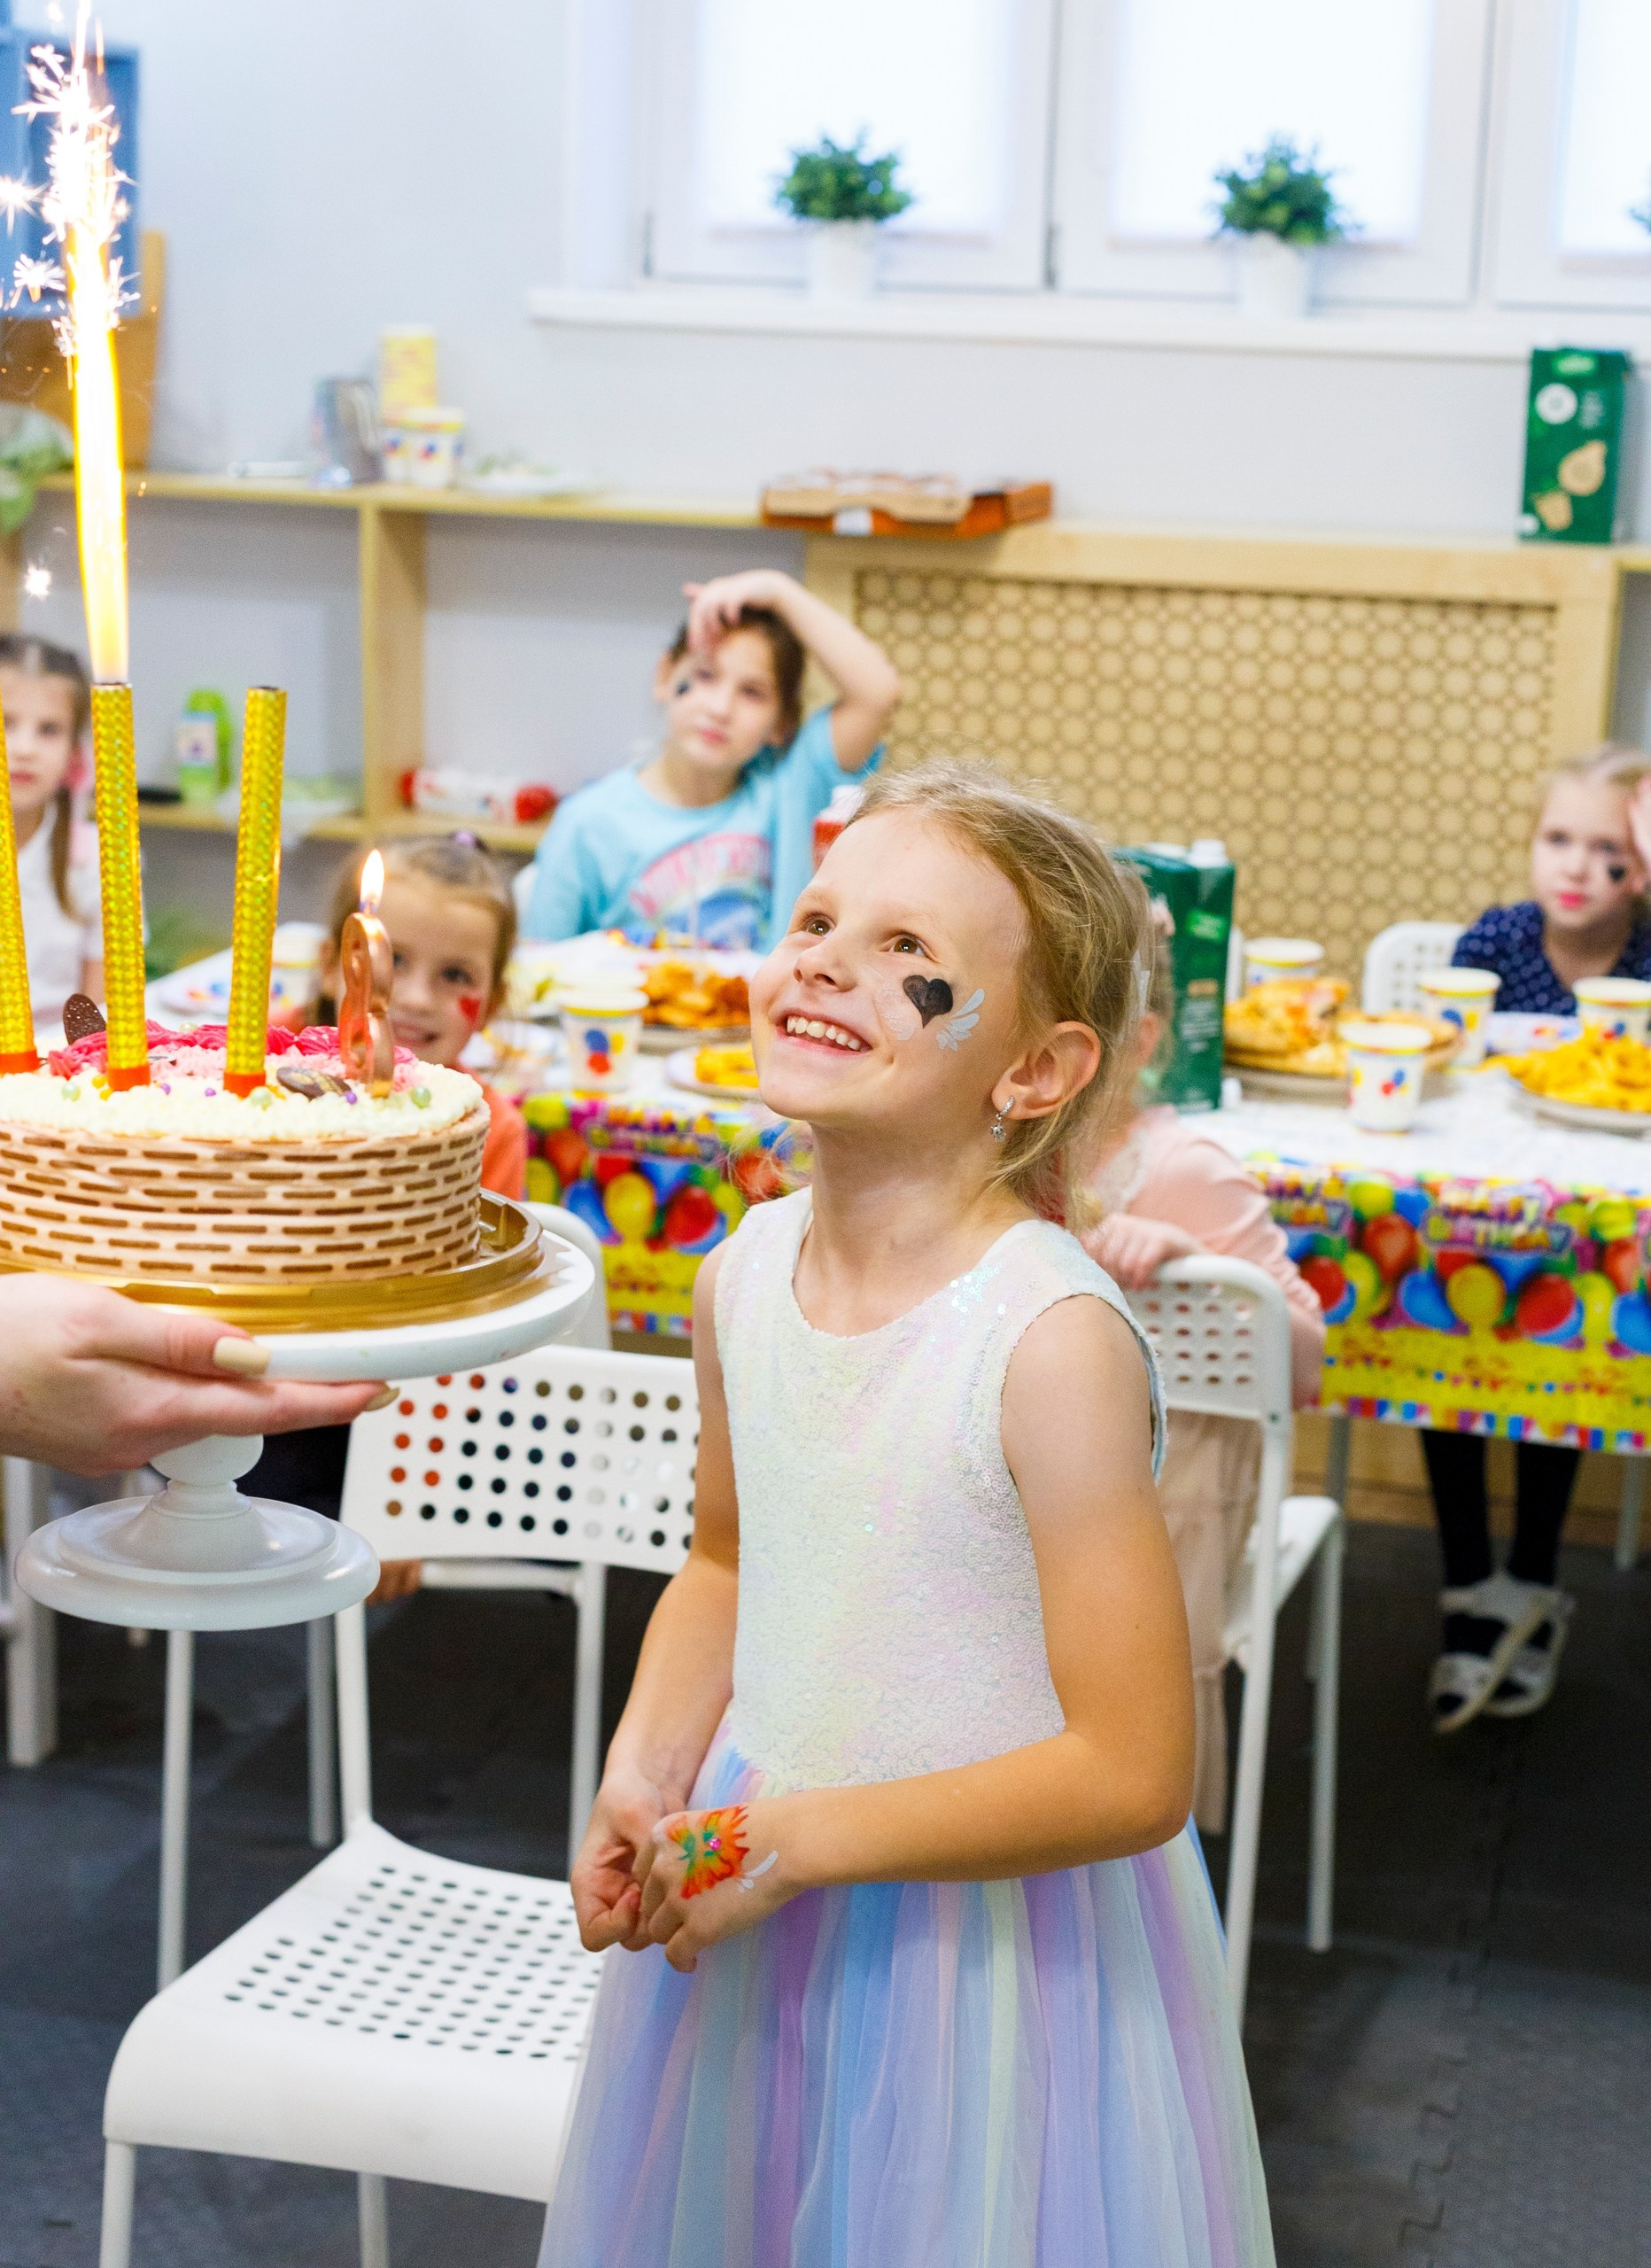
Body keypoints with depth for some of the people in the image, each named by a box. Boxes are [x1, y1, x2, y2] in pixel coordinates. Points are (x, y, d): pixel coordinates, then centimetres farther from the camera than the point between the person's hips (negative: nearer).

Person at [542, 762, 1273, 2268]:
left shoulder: (1053, 1339, -25)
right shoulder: (744, 1275, -5)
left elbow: (1131, 1775, -23)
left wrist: (803, 1835, -18)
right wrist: (643, 1781, -3)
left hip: (992, 1947, -6)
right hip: (749, 1892, 6)